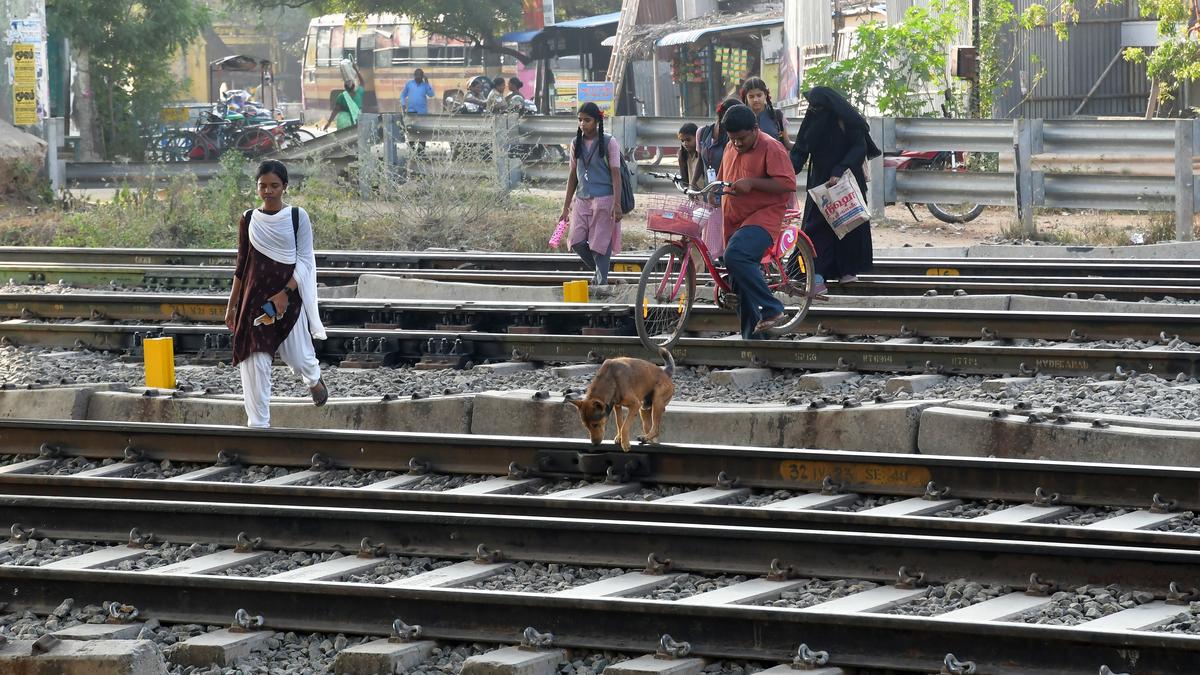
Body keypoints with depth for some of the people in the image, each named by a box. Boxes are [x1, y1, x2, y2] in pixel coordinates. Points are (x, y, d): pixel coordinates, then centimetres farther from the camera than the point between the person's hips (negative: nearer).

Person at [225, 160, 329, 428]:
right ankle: (258, 424, -1)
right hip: (255, 298, 2)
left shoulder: (297, 217, -2)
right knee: (255, 361, -6)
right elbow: (242, 265, 11)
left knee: (298, 356, 4)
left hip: (289, 297, -2)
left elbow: (304, 261, -4)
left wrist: (285, 293, -17)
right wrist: (232, 305, 11)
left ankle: (314, 380, 43)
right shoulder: (248, 220, 5)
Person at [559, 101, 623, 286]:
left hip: (603, 199, -5)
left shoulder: (609, 143, -3)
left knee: (600, 243, -6)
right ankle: (599, 271, 16)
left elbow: (616, 174, -5)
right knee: (577, 242, -5)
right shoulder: (577, 144, 11)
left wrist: (617, 204, -13)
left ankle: (601, 280, 2)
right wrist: (566, 206, 14)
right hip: (582, 200, 5)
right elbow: (573, 175, 16)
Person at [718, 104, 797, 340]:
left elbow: (788, 184, -17)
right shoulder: (731, 149, 16)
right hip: (735, 221, 8)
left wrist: (751, 182, -22)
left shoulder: (771, 148, -9)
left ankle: (771, 308, -24)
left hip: (763, 217, -8)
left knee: (735, 256, -34)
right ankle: (752, 337, 15)